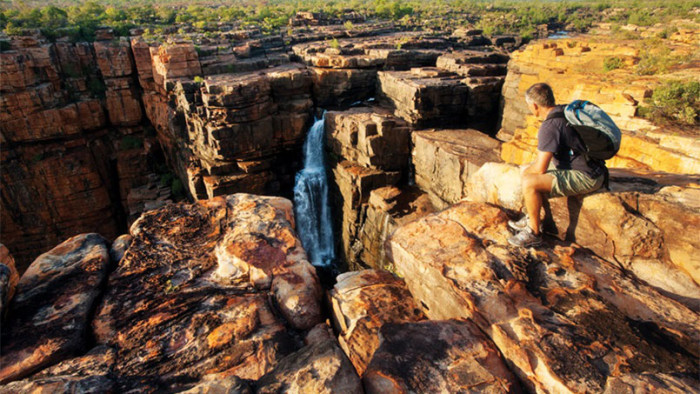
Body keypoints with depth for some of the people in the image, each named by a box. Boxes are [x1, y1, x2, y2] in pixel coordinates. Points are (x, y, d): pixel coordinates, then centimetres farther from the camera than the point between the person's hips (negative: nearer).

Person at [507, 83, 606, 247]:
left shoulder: (550, 126, -23)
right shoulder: (564, 111, 9)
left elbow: (540, 168, -23)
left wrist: (526, 170, -1)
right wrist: (528, 168, 17)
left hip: (585, 177, -11)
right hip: (588, 170, 11)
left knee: (529, 182, -21)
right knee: (527, 172, 15)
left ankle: (534, 233, -7)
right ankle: (531, 220, 20)